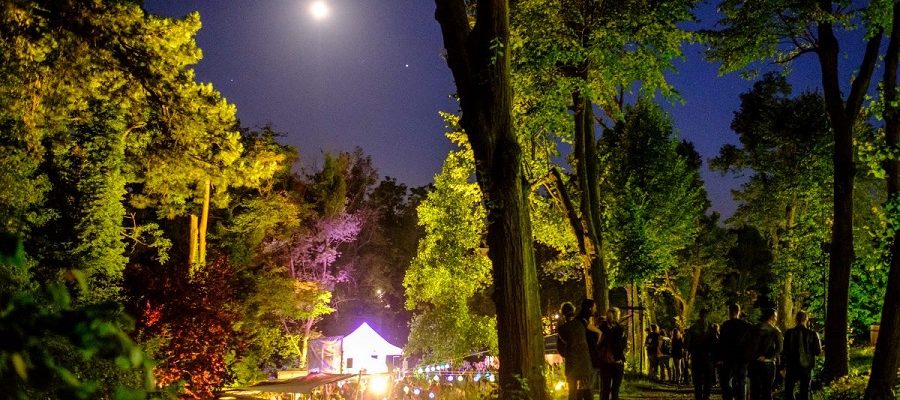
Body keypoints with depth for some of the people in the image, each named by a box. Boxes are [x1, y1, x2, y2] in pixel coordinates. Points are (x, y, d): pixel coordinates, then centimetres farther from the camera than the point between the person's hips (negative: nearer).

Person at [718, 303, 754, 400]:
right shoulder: (747, 325, 6)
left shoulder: (726, 324, -10)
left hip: (729, 359, -5)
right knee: (741, 383, 12)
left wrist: (720, 358, -11)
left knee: (726, 382, 0)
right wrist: (749, 357, 12)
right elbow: (751, 343, 7)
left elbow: (722, 342, -13)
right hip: (743, 359, 5)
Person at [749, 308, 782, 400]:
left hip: (755, 362, 1)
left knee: (755, 390, 6)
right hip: (768, 364, -1)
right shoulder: (775, 331, -4)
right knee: (767, 391, 7)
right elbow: (779, 348, -15)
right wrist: (768, 357, -11)